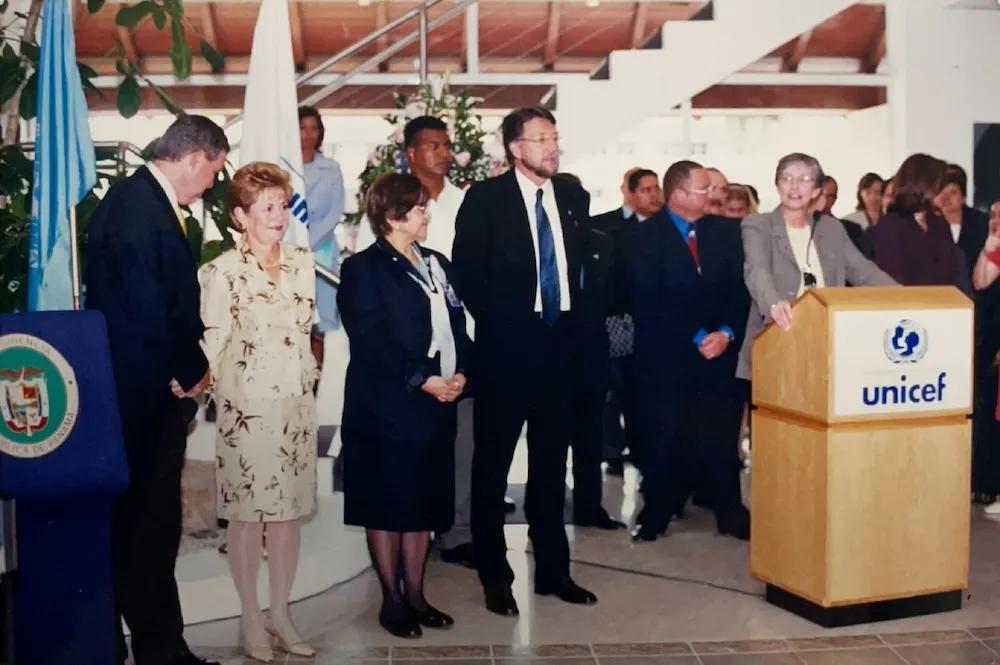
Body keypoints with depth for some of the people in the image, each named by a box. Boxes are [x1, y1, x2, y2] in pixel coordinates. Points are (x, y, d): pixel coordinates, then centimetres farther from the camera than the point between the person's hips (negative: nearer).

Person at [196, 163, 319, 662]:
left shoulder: (303, 263, 7)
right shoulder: (225, 272, -9)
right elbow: (213, 338, -14)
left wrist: (312, 375, 11)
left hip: (296, 404, 5)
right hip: (246, 406, -5)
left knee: (290, 510, 11)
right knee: (247, 513, 5)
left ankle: (280, 613, 24)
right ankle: (251, 619, 19)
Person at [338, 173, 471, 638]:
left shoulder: (438, 264, 15)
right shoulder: (364, 270, -7)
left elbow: (457, 327, 14)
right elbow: (372, 343, -15)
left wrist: (459, 373, -4)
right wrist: (422, 380, -18)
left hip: (436, 406, 7)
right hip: (387, 408, -6)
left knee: (424, 504, 12)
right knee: (388, 507, 4)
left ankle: (415, 595, 24)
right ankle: (392, 601, 16)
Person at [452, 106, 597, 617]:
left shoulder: (573, 196, 8)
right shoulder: (486, 197, -5)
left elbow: (583, 261, 14)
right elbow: (465, 268, -5)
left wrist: (576, 316, 6)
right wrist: (493, 319, -6)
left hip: (560, 341, 5)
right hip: (506, 344, -4)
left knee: (551, 459, 13)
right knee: (493, 460, 4)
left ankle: (552, 570, 24)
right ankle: (495, 576, 16)